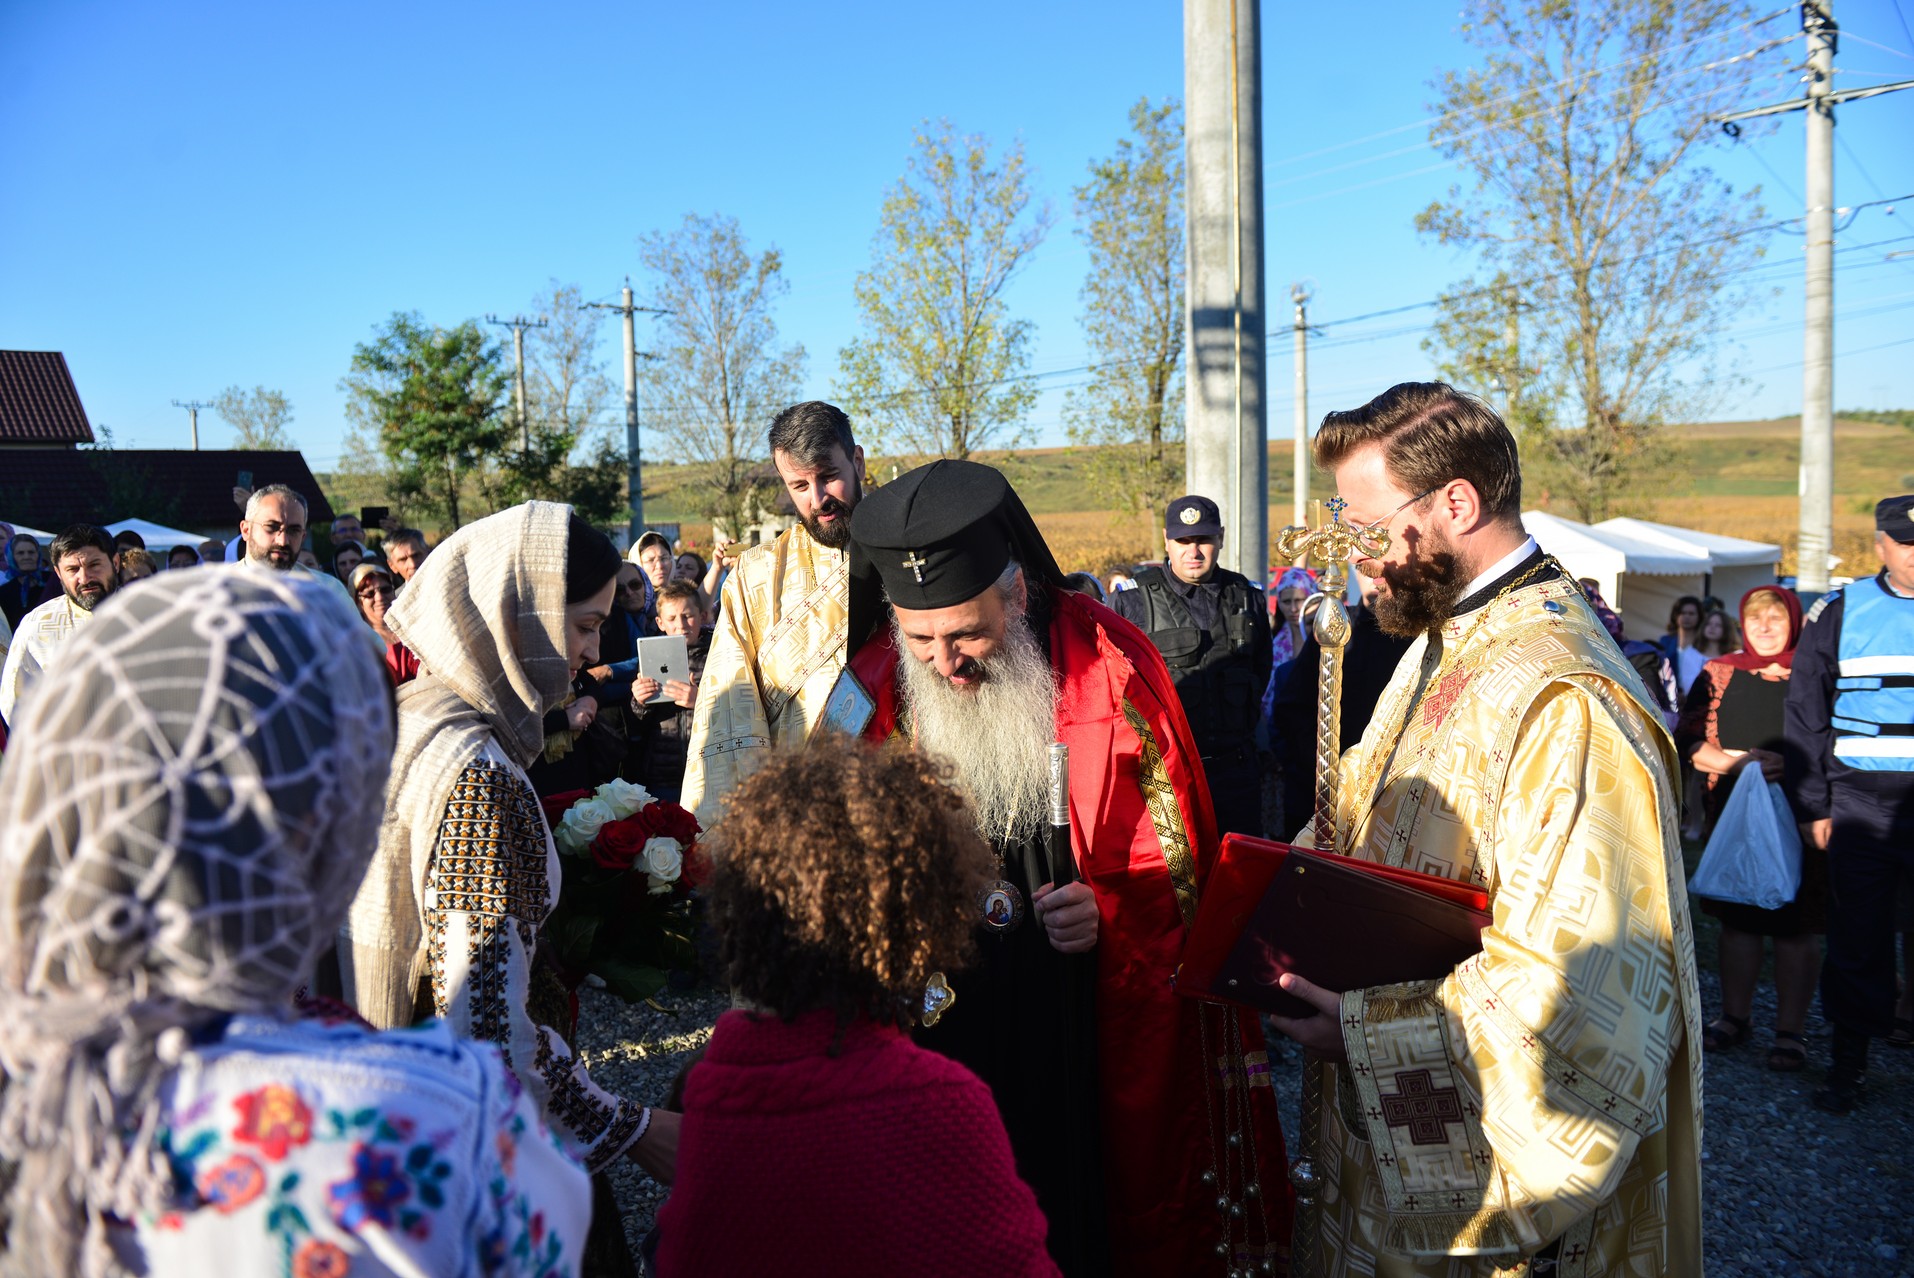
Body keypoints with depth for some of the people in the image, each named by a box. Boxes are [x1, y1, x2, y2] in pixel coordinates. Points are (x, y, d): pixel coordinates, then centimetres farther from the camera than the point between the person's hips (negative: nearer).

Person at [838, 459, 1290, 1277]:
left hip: (1104, 1021, -1)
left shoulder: (1108, 663, -10)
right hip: (941, 1020, 2)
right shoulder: (874, 693, -5)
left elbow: (1178, 846, 0)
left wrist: (1111, 909, -17)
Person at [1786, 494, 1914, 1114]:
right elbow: (1806, 715, 6)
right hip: (1861, 804, 0)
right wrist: (1813, 807, 1)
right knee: (1857, 937, 6)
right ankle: (1849, 1060, 18)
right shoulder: (1842, 612, 4)